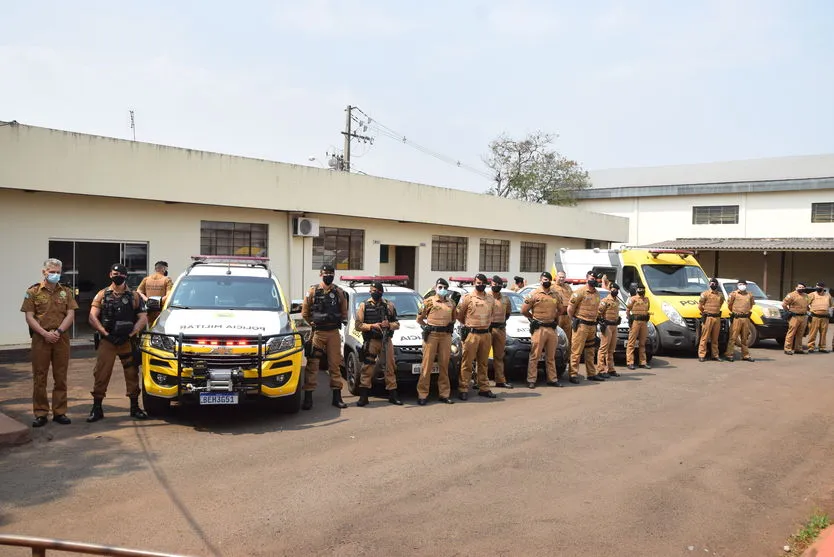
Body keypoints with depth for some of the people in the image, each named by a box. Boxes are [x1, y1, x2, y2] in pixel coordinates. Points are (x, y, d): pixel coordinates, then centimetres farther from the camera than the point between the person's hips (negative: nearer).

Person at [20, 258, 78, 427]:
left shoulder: (66, 292, 9)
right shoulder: (33, 292, 4)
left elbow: (70, 315, 2)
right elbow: (29, 317, -2)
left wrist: (58, 332, -12)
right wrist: (45, 333, -14)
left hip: (61, 339, 2)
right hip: (40, 339, -2)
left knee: (60, 377, 5)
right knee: (39, 377, 1)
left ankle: (59, 412, 13)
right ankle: (40, 414, 8)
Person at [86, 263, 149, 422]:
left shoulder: (134, 296, 8)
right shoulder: (102, 295, 8)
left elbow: (143, 318, 4)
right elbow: (92, 317, 1)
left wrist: (132, 333, -9)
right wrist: (105, 333, -10)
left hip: (128, 342, 1)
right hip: (107, 342, 0)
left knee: (132, 373, 4)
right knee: (101, 374, -2)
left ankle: (135, 408, 14)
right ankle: (97, 409, 6)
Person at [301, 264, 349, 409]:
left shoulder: (339, 292, 9)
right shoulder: (312, 291, 3)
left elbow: (344, 311, 15)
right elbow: (305, 312, 5)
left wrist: (342, 321, 2)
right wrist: (312, 324, 1)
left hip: (334, 333, 2)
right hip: (317, 332, -2)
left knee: (335, 364, 6)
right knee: (312, 364, -5)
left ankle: (337, 397, 14)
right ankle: (308, 397, -2)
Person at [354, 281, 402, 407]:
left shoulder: (389, 305, 11)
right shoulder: (364, 306, 6)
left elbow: (397, 324, 12)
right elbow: (358, 325, 0)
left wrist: (389, 325, -10)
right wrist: (372, 326, -13)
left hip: (387, 341, 2)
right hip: (371, 341, -2)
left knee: (390, 367, 5)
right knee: (367, 368, -5)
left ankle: (392, 394, 13)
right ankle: (363, 396, -1)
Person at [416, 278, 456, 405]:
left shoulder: (451, 303, 14)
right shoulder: (429, 301, 2)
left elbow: (453, 318, 27)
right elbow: (419, 319, 7)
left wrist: (449, 326, 12)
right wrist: (428, 327, 3)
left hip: (446, 336, 4)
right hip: (431, 335, -4)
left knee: (444, 365, 7)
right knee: (427, 365, -4)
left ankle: (444, 394, 14)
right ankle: (422, 395, -1)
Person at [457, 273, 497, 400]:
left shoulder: (490, 299, 11)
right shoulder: (468, 298, -4)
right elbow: (459, 314, 3)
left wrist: (486, 325, 15)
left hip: (486, 334, 5)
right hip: (472, 334, -5)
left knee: (483, 363, 12)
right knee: (467, 363, -4)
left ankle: (484, 388, 20)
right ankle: (463, 389, 0)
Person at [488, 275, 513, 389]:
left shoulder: (505, 299, 14)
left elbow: (508, 311, 27)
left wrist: (503, 321, 15)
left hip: (501, 329, 5)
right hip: (487, 328, -5)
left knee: (499, 356, 11)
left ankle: (500, 380, 16)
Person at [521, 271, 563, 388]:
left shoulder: (556, 295, 10)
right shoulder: (534, 294, -4)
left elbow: (561, 309, 24)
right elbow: (524, 310, -3)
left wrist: (554, 317, 15)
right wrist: (534, 318, 6)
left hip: (552, 329, 5)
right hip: (538, 329, -5)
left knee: (551, 357, 13)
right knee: (535, 356, -4)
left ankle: (552, 379, 20)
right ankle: (531, 380, -1)